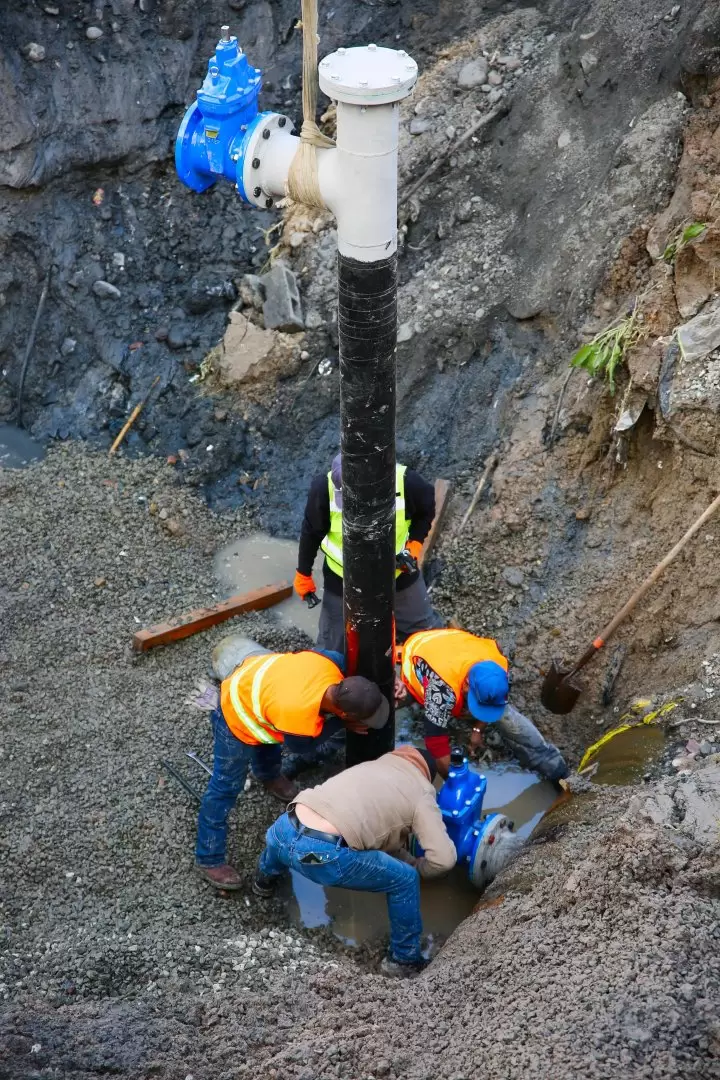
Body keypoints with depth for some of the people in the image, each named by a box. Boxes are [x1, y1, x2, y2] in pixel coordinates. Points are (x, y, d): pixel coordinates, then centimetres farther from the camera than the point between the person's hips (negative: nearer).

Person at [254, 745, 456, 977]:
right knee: (404, 879, 12)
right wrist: (417, 868, 21)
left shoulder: (371, 766, 29)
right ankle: (404, 960, 27)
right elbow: (445, 858, 1)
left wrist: (407, 859, 36)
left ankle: (265, 881, 69)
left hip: (286, 831, 7)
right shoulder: (421, 793, 10)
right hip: (324, 854, -6)